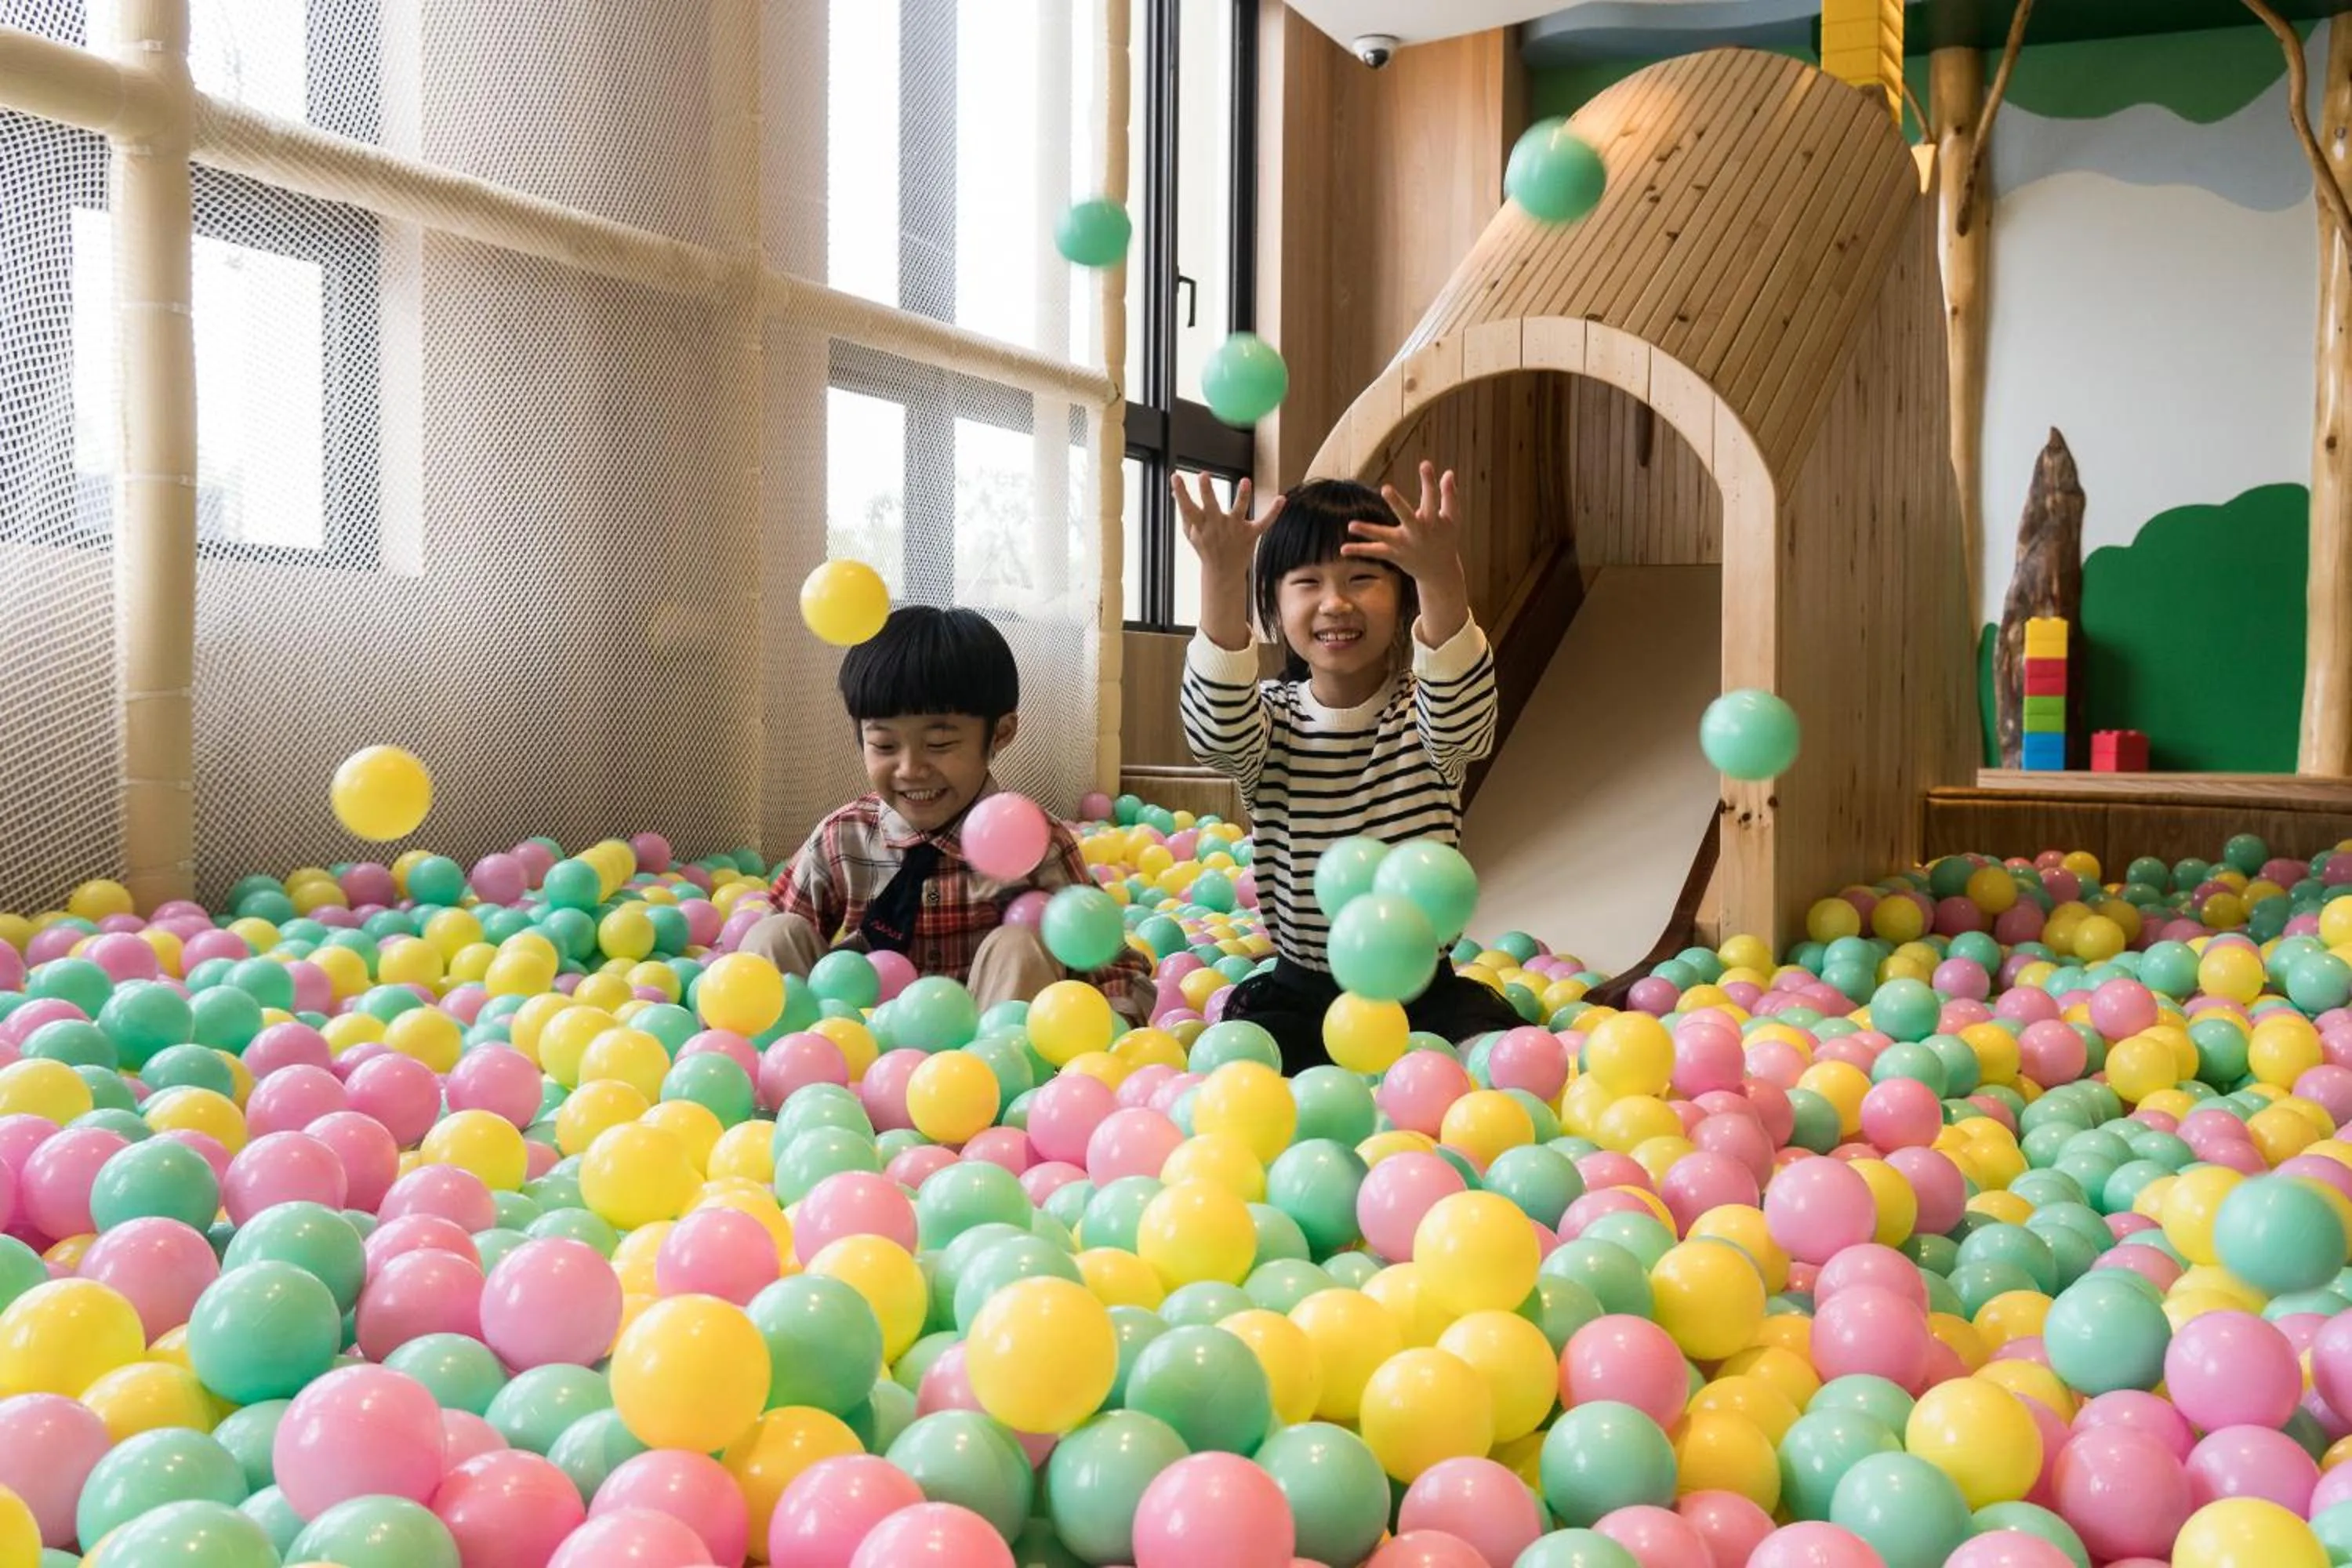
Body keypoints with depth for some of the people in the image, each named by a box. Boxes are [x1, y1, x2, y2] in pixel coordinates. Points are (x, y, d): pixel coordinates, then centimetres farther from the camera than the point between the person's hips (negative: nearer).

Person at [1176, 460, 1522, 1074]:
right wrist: (1221, 578, -44)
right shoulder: (1271, 719, -3)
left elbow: (1463, 719, -31)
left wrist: (1442, 578, -50)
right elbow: (1216, 727, -28)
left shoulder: (1424, 711, -5)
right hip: (1298, 994, 1)